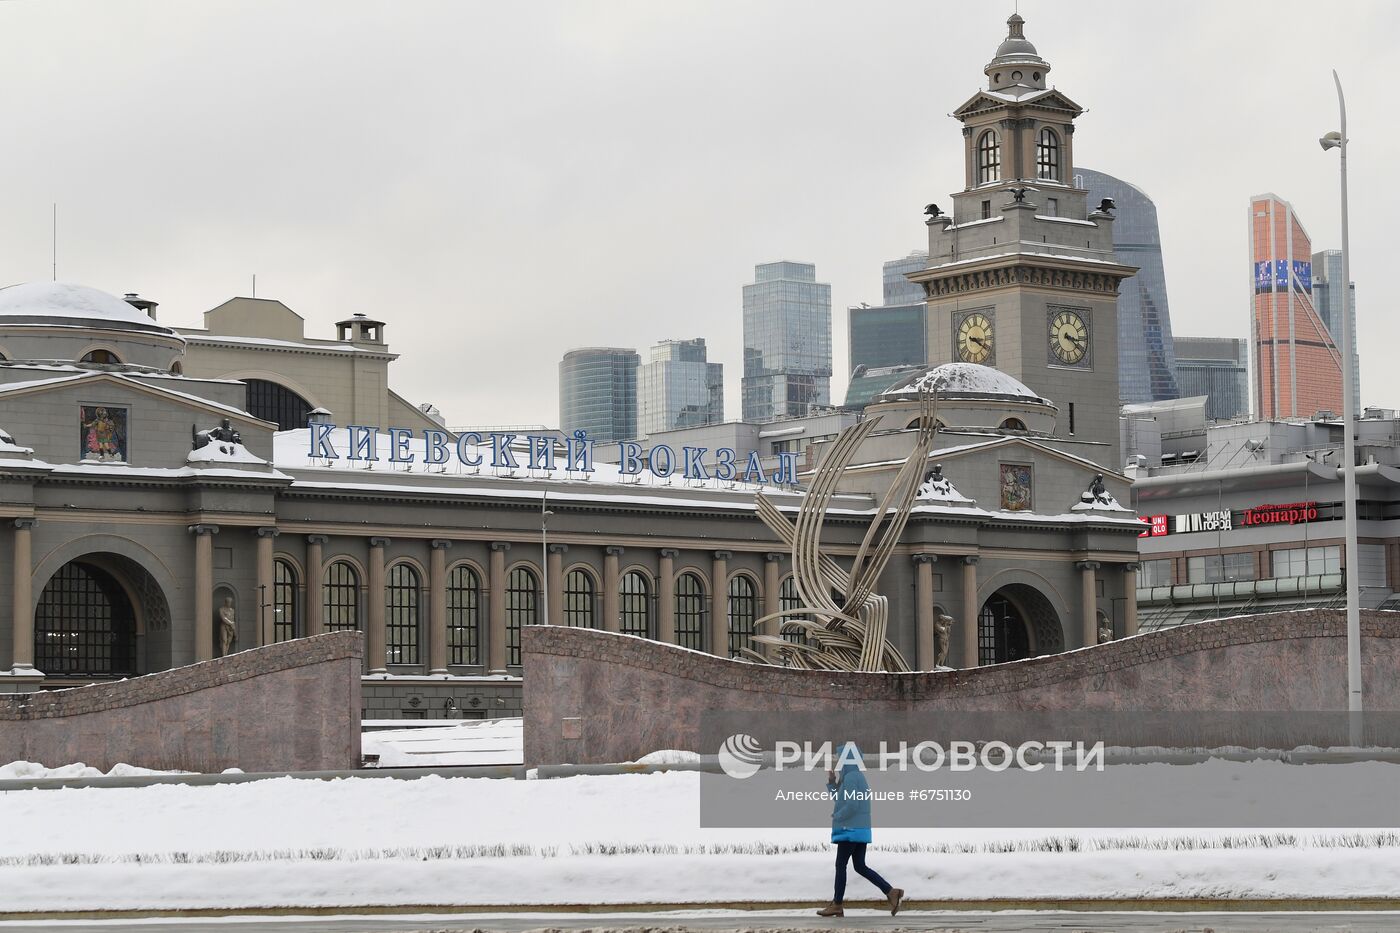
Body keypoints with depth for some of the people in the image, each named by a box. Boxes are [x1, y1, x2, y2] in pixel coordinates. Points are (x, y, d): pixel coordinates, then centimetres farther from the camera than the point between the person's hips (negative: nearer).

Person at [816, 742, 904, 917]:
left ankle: (837, 905, 6)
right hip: (860, 829, 10)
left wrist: (836, 816, -9)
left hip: (850, 830, -10)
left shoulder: (851, 777, -15)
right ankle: (891, 892, -1)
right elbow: (842, 800, 24)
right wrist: (832, 782, 15)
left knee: (840, 865, 0)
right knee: (860, 866, 9)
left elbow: (852, 804, -24)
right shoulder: (859, 777, 16)